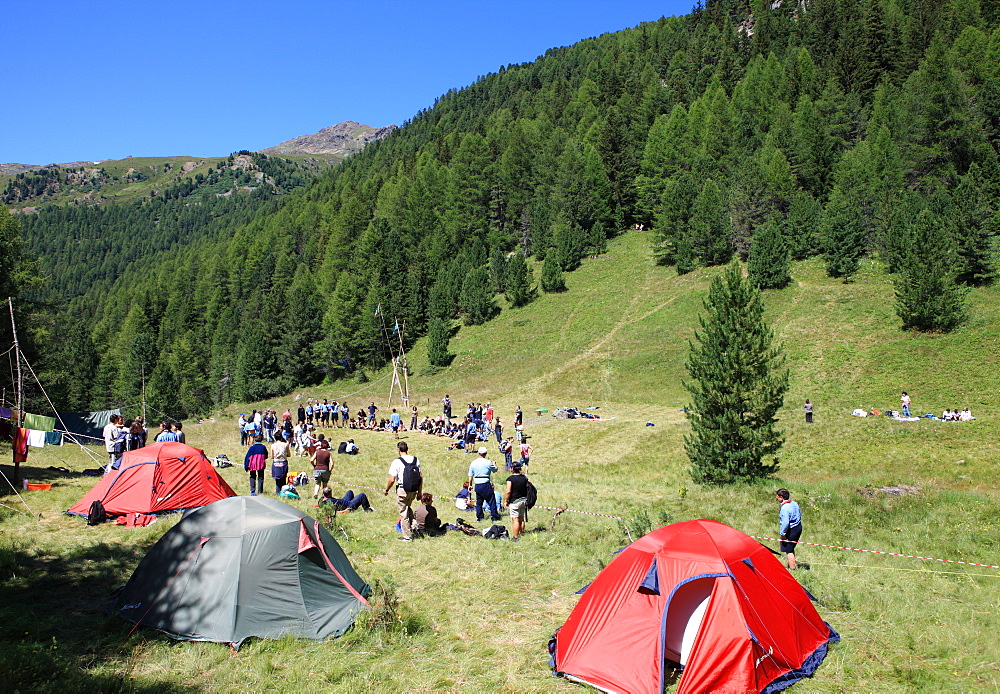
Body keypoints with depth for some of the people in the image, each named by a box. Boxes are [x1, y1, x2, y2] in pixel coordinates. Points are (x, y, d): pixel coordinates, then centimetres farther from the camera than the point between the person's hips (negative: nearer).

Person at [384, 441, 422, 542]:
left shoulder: (397, 462, -12)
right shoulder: (416, 460, 4)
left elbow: (392, 480, -13)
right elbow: (421, 476, 7)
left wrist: (386, 490, 4)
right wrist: (420, 491, 15)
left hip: (402, 490, -5)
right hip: (414, 490, 5)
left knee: (403, 513, 6)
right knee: (408, 507, 29)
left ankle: (407, 537, 12)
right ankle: (411, 529, 32)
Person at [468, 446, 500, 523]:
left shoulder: (473, 463, 5)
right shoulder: (488, 462, -7)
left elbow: (470, 476, 10)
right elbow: (495, 470, 9)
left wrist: (470, 485, 21)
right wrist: (494, 464, 29)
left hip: (477, 485, 4)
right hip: (486, 485, -4)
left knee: (479, 502, 15)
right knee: (491, 501, 3)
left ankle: (479, 517, 19)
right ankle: (495, 517, 3)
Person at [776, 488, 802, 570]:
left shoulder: (784, 508, -24)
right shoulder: (794, 503, 4)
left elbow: (785, 523, -27)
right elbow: (800, 514, 18)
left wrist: (783, 533, -18)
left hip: (791, 530, -9)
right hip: (798, 527, 9)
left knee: (789, 550, 4)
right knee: (791, 548, 24)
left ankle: (793, 568, 8)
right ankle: (793, 564, 36)